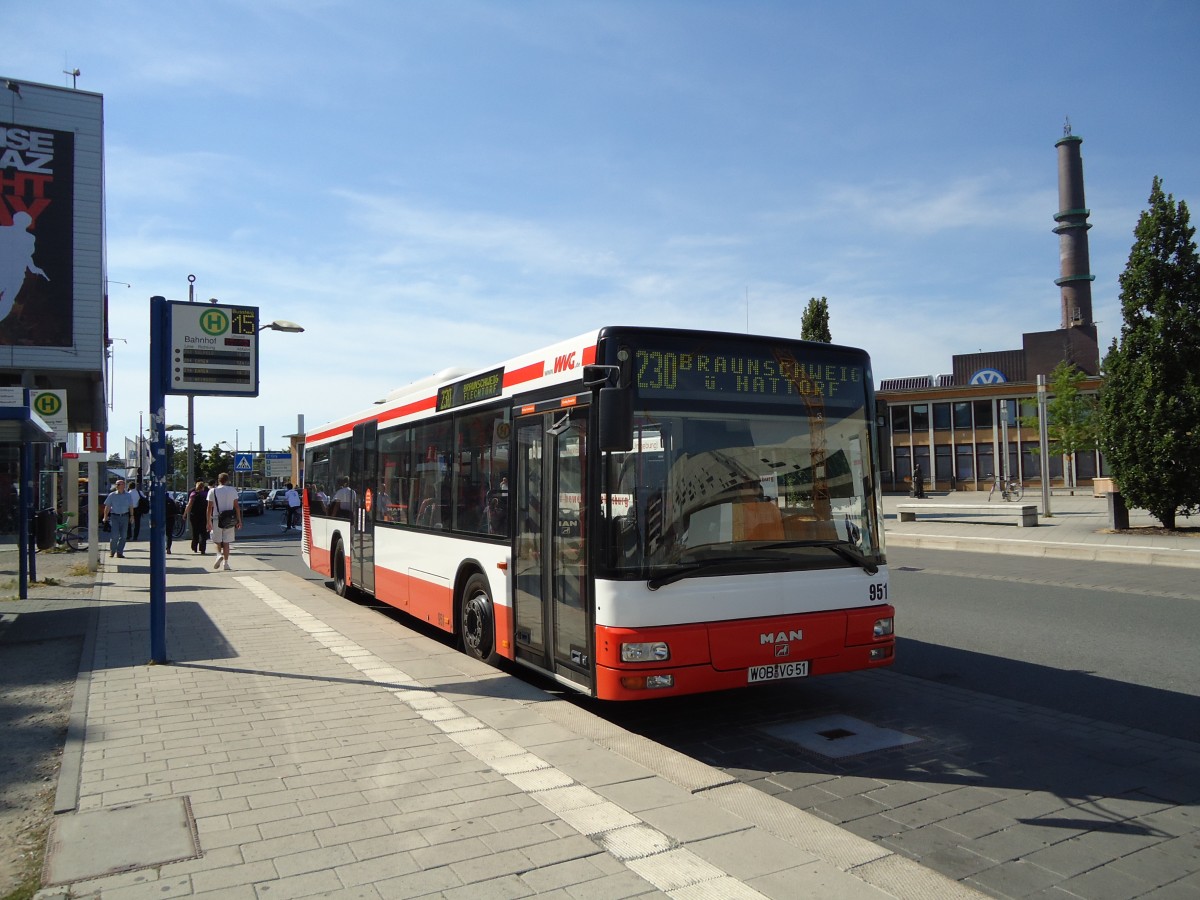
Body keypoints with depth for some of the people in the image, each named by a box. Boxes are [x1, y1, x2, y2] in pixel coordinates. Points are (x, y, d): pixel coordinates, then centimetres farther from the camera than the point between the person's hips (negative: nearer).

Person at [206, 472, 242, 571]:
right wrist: (239, 520, 4)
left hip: (216, 519, 0)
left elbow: (210, 507, -4)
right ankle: (225, 563, 3)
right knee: (226, 542, 5)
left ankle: (219, 555, -10)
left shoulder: (212, 491, -1)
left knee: (218, 541, 15)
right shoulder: (233, 490, 1)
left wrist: (208, 521, 0)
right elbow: (236, 506, 0)